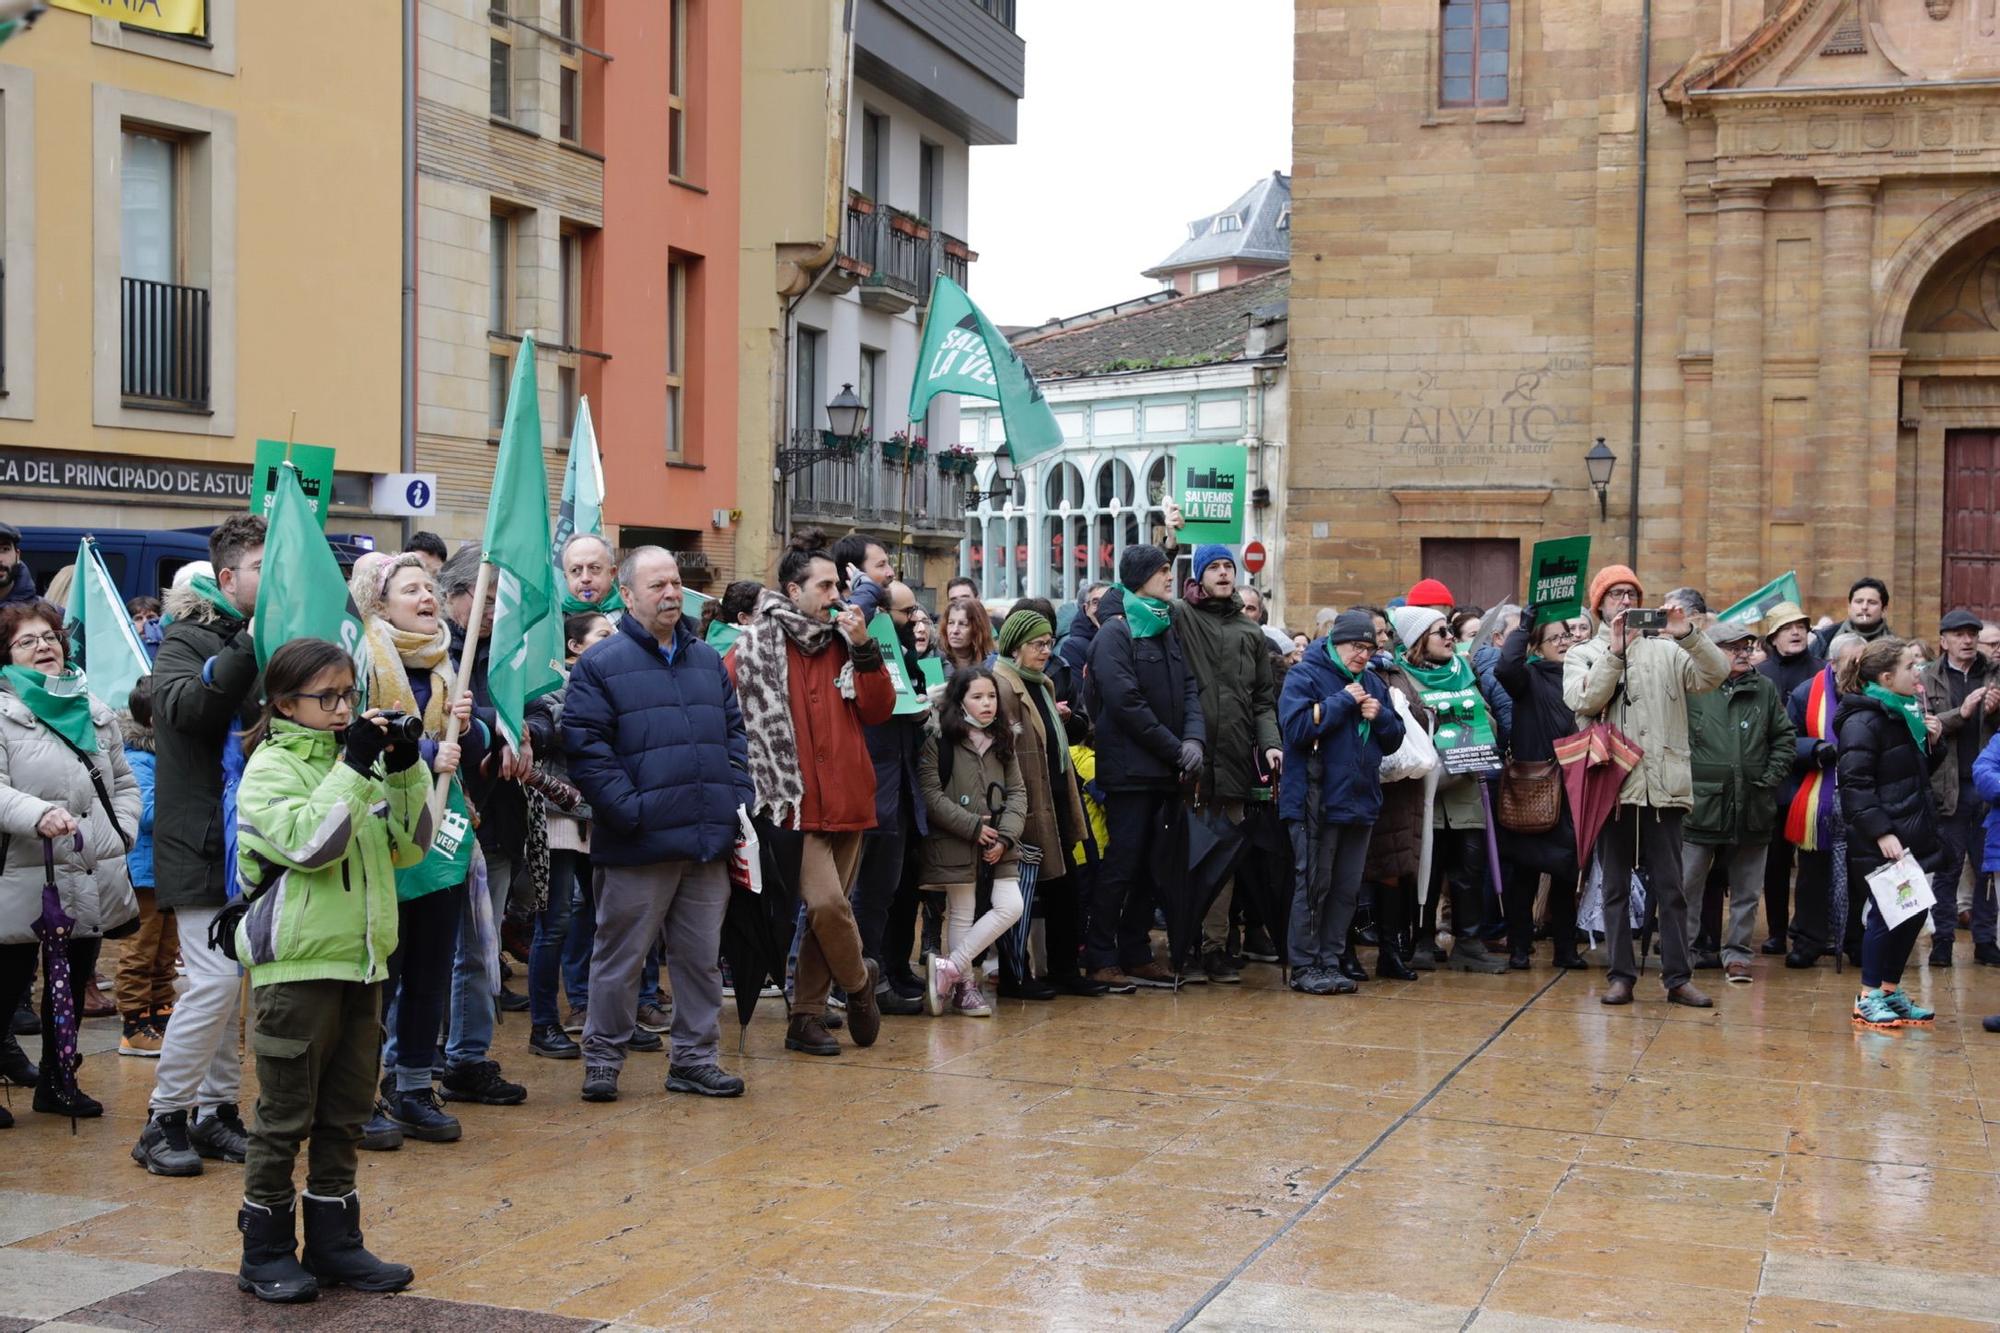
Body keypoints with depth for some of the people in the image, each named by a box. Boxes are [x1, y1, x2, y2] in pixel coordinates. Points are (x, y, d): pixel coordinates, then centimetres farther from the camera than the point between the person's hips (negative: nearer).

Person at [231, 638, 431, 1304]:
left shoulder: (354, 760, 11)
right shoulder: (271, 767, -7)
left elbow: (409, 845, 10)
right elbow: (308, 842, -23)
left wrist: (406, 771, -3)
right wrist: (353, 769, -23)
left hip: (361, 961, 7)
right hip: (296, 964, -7)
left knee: (345, 1115, 13)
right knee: (284, 1117, 2)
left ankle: (333, 1242, 23)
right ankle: (266, 1251, 14)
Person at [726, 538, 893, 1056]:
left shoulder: (844, 643, 12)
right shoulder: (756, 645, -2)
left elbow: (879, 711, 6)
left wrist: (863, 648, -4)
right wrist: (751, 768, -7)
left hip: (847, 802, 5)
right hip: (793, 803, -5)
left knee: (826, 911, 8)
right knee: (827, 902, -16)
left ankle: (806, 1017, 18)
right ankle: (859, 981, 10)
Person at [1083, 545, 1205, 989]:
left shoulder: (1167, 631, 16)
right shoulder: (1116, 632, -8)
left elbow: (1189, 689, 10)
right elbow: (1126, 702, -15)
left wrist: (1194, 738, -8)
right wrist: (1175, 749, -13)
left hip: (1165, 771, 7)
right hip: (1130, 768, -7)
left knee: (1149, 867, 10)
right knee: (1121, 865, -5)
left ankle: (1136, 954, 18)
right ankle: (1100, 959, 2)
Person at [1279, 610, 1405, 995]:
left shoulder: (1373, 683, 15)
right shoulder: (1305, 675, -6)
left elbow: (1394, 739, 16)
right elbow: (1296, 727, -21)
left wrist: (1380, 715, -5)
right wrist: (1343, 701, -17)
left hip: (1361, 801, 7)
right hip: (1317, 801, -7)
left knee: (1347, 889, 10)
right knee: (1314, 886, -4)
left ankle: (1333, 959, 18)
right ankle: (1305, 966, 1)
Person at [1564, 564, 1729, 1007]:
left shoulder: (1666, 650, 10)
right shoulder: (1583, 654, 9)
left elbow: (1715, 673, -4)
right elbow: (1583, 702, -10)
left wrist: (1688, 635, -18)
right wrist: (1615, 651, -15)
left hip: (1663, 786, 0)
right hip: (1611, 785, 0)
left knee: (1670, 886, 3)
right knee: (1616, 887, 6)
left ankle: (1678, 977, 7)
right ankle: (1621, 975, 11)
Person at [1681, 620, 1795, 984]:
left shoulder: (1765, 690, 10)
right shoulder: (1691, 689, -3)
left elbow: (1784, 737, 16)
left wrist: (1772, 776, 5)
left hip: (1752, 810, 4)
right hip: (1700, 806, -4)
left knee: (1746, 891, 9)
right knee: (1686, 886, 0)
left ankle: (1737, 953, 19)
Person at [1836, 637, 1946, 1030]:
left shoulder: (1907, 712, 13)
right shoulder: (1864, 721, -14)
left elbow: (1923, 772, 22)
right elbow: (1855, 784, -20)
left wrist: (1933, 741, 3)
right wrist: (1880, 833, -24)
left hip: (1914, 834, 9)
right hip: (1879, 843, -9)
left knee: (1914, 911, 11)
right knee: (1885, 914, -2)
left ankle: (1891, 990, 24)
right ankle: (1868, 997, 10)